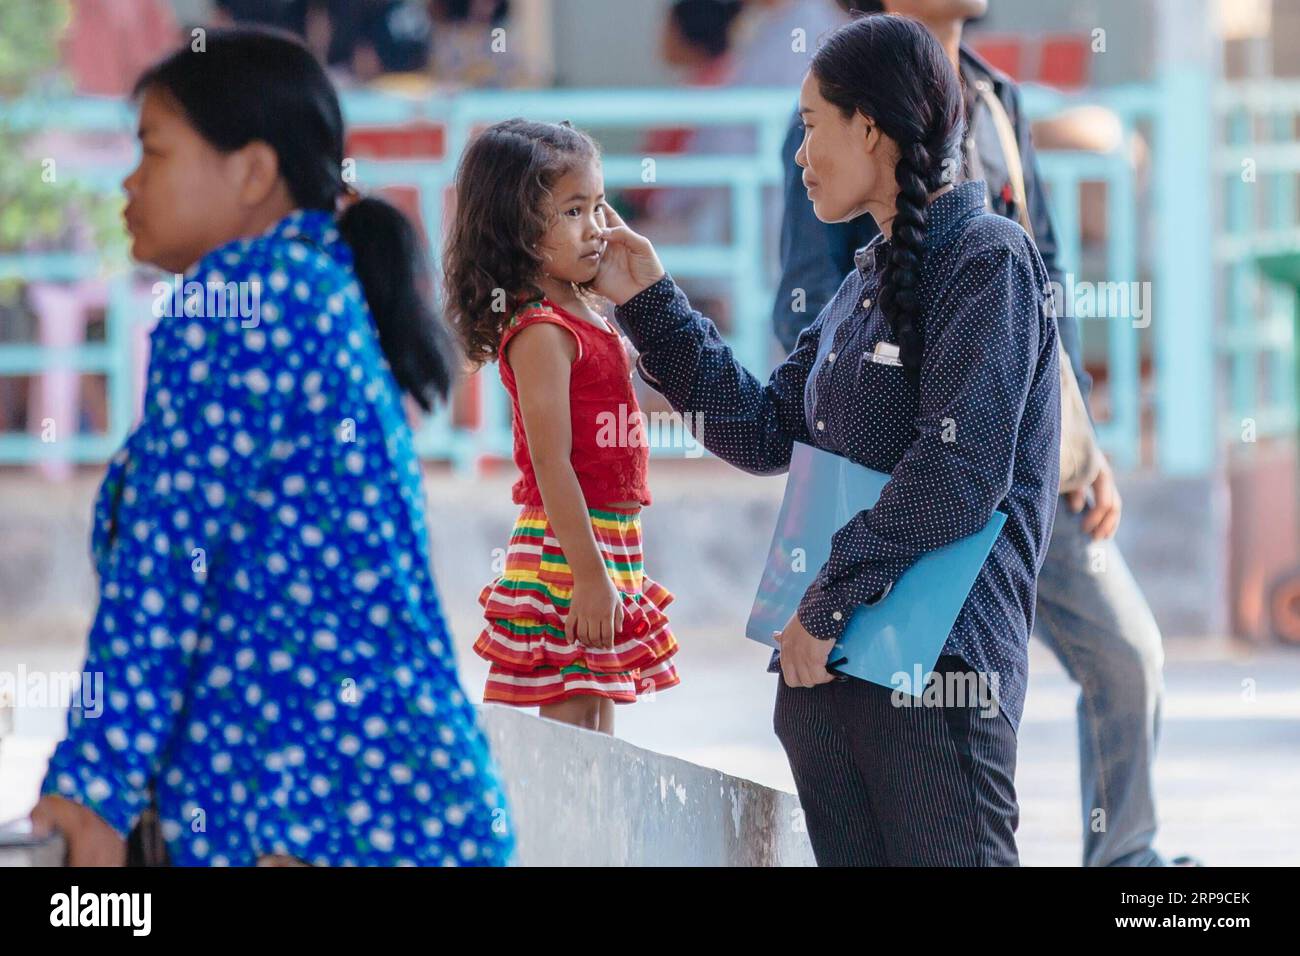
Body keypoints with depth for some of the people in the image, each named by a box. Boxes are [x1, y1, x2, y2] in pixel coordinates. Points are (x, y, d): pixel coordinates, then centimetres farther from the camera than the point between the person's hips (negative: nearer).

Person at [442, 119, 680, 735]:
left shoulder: (583, 312, 13)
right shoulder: (541, 332, -16)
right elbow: (550, 462, -21)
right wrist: (589, 573, -22)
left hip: (611, 542, 10)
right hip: (566, 547, -10)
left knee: (598, 729, 10)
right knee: (570, 725, -10)